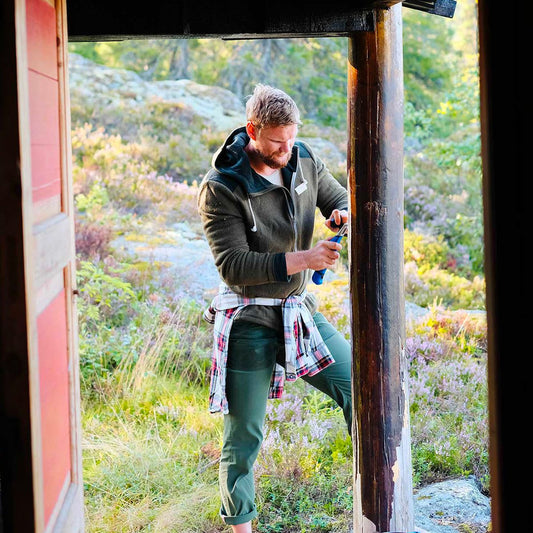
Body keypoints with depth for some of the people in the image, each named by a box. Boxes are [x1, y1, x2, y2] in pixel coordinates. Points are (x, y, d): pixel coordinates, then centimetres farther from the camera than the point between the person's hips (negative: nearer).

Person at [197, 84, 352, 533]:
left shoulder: (303, 161, 0)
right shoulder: (221, 188, -17)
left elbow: (340, 199, 13)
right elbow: (233, 265, -21)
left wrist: (343, 215, -13)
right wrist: (303, 260, -29)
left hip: (302, 311, 6)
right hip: (250, 324, -5)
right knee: (244, 436, 5)